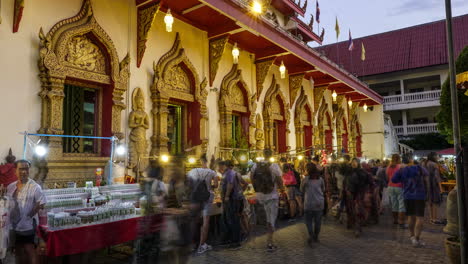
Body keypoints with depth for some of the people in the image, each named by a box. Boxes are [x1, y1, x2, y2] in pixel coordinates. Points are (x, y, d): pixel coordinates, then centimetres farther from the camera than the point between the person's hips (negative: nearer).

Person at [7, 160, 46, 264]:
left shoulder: (35, 187, -14)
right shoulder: (10, 187, 5)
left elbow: (41, 203, -16)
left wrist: (30, 214, -17)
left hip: (28, 225, -6)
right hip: (14, 225, 6)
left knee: (30, 250, 2)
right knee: (18, 250, 20)